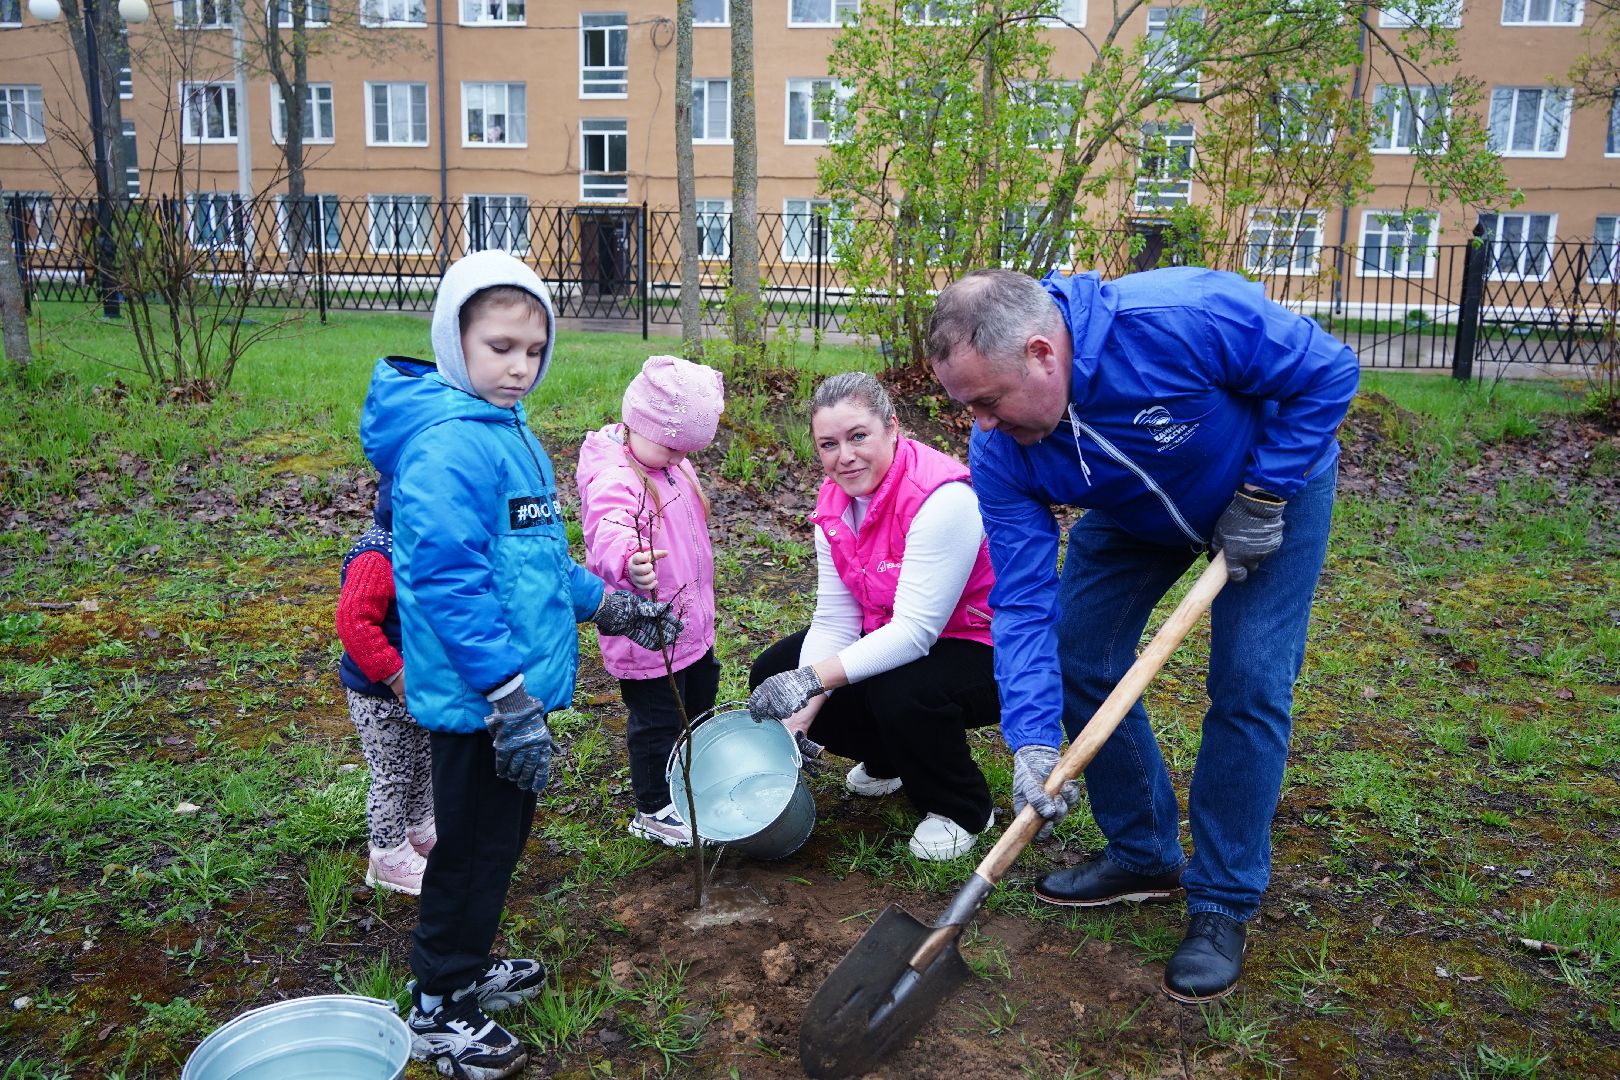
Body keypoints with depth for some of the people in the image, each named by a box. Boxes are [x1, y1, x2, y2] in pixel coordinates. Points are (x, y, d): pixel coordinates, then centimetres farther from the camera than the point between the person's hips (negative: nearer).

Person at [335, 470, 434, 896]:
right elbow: (354, 622, -31)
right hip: (379, 695, -9)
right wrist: (394, 675, -28)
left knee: (423, 764, 23)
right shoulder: (377, 557, -27)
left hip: (419, 685, 9)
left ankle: (421, 832, 43)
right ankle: (389, 859, 22)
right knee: (392, 775, 5)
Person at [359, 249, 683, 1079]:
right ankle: (438, 1012, 26)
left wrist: (608, 605, 21)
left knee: (502, 838, 23)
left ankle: (467, 967, 42)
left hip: (517, 686, 10)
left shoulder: (507, 432, 10)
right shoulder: (447, 446, -21)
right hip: (477, 697, -9)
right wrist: (510, 698, -26)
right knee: (473, 848, 6)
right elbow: (448, 580, -26)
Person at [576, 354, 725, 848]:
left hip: (690, 620, 10)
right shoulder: (613, 478, -26)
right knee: (657, 721, 5)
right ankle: (653, 810, 26)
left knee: (699, 701, 26)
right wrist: (629, 561, -69)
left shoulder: (668, 464, 4)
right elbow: (609, 532, -47)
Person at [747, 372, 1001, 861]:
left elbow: (916, 631, -33)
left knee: (901, 694, -37)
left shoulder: (943, 499, -30)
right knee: (772, 676, -1)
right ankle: (888, 761, 22)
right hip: (889, 635, 8)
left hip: (981, 651, -8)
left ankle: (963, 810, -4)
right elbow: (833, 619, -8)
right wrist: (802, 711, -21)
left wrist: (814, 679, -36)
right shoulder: (835, 500, -6)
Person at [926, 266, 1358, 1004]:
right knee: (1079, 663, -2)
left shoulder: (1185, 318, -41)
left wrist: (1262, 498, -25)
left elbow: (1328, 372, -25)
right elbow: (1023, 603, -26)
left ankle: (1223, 903, 6)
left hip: (1275, 478, -4)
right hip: (1132, 514, 4)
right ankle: (1145, 855, 19)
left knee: (1249, 686, -10)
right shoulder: (999, 453, -26)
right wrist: (1033, 742, -35)